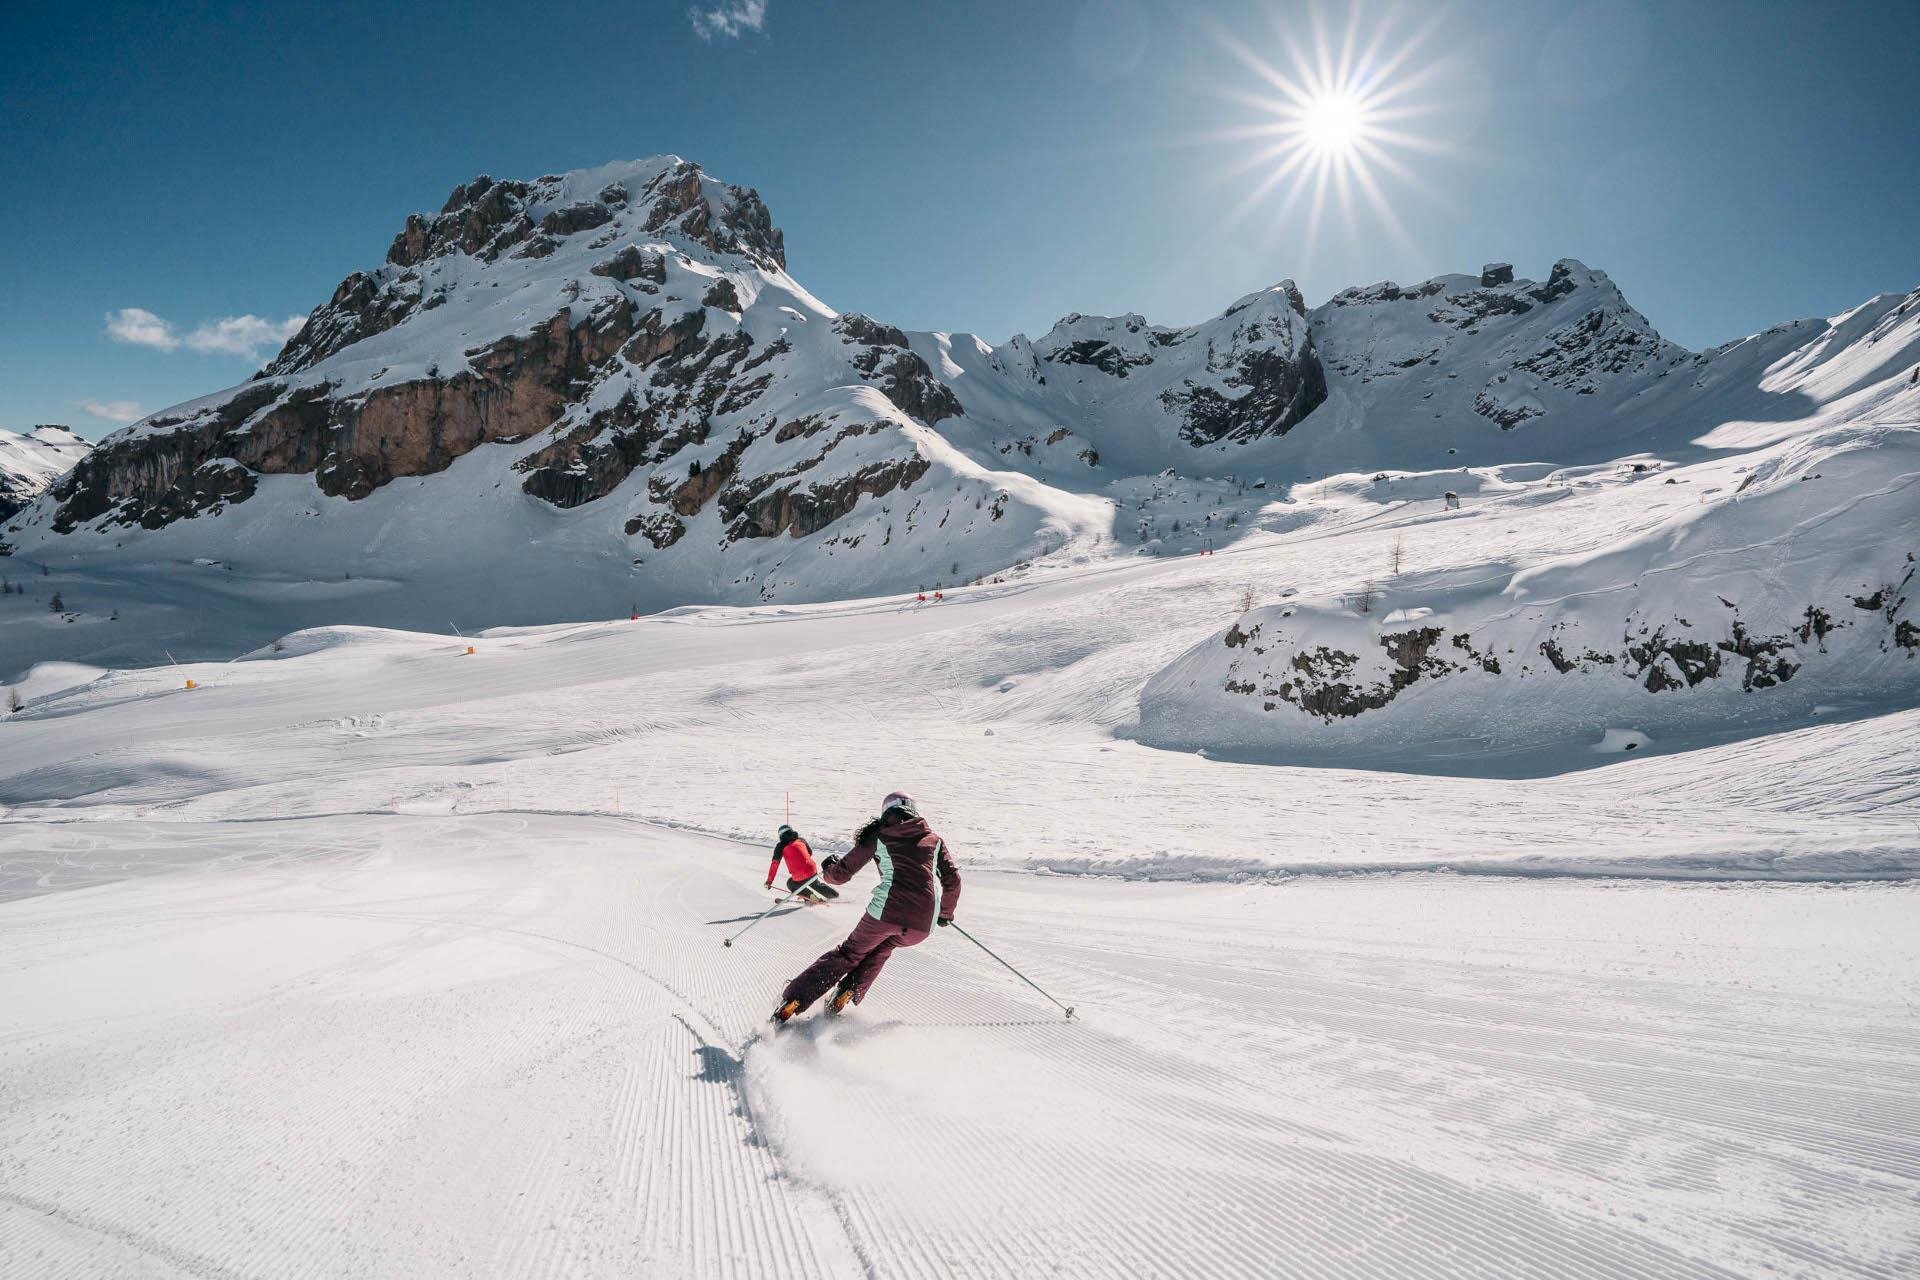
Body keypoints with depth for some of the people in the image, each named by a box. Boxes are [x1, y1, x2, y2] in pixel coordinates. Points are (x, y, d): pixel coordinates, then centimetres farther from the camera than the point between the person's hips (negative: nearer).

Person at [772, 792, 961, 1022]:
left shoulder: (878, 837, 13)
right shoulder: (934, 838, 19)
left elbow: (841, 874, 12)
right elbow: (952, 880, 12)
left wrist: (827, 869, 35)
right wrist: (946, 913, 29)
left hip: (886, 911, -2)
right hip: (922, 924, 2)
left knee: (850, 953, 21)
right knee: (882, 948, 32)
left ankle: (792, 1001, 15)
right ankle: (846, 995, 15)